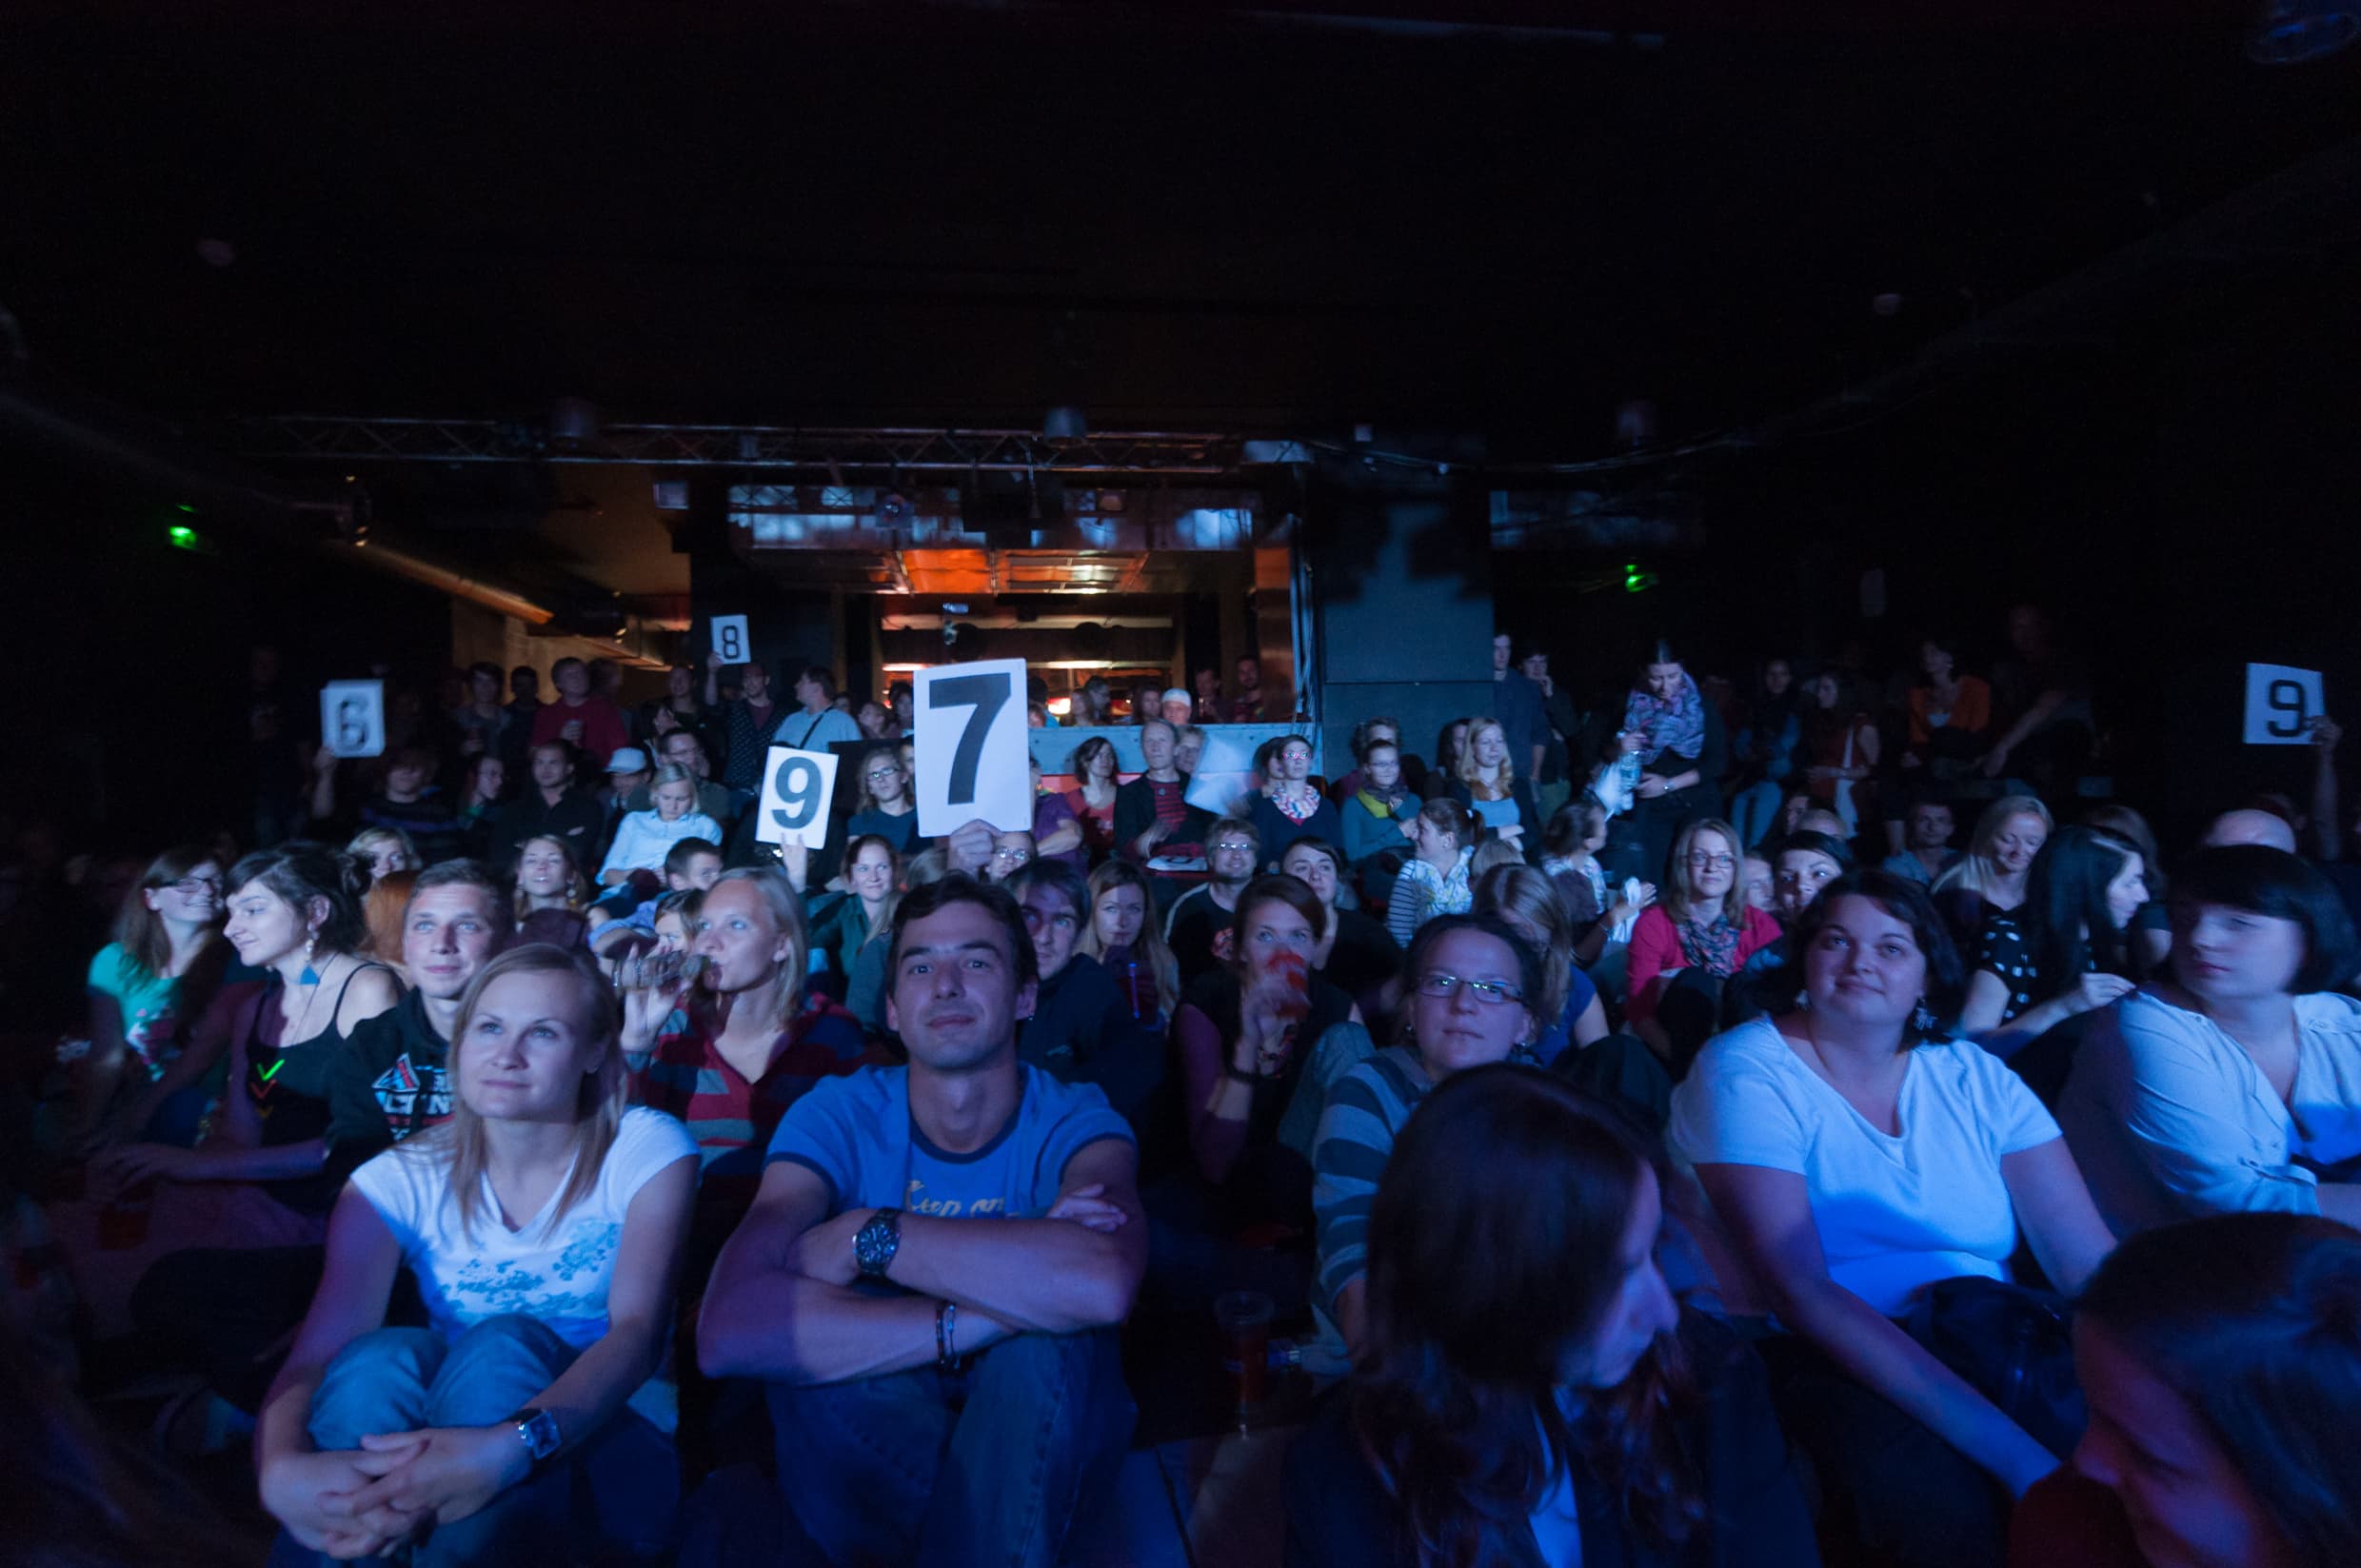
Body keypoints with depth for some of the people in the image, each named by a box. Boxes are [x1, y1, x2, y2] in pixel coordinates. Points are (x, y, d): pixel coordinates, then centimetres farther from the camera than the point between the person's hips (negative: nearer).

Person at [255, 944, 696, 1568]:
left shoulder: (647, 1150, -10)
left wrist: (513, 1447, -40)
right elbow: (316, 1352, -15)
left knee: (505, 1343, -31)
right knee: (383, 1355, -28)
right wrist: (281, 1469, -38)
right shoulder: (401, 1181, -2)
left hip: (605, 1442, -1)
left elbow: (638, 1330, -22)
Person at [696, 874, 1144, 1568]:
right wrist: (988, 1311, -34)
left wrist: (869, 1236, -32)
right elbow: (728, 1330, -32)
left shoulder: (1075, 1121, -15)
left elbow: (1104, 1283, -41)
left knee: (1052, 1334, -33)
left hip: (1040, 1438, -1)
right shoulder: (837, 1115, -13)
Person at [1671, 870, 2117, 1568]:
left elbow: (2090, 1259, -2)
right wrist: (2015, 1451, -27)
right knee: (1941, 1498, -31)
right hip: (1817, 1360, -5)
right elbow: (1803, 1292, -21)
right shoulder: (1746, 1073, -12)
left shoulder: (1975, 1078, 5)